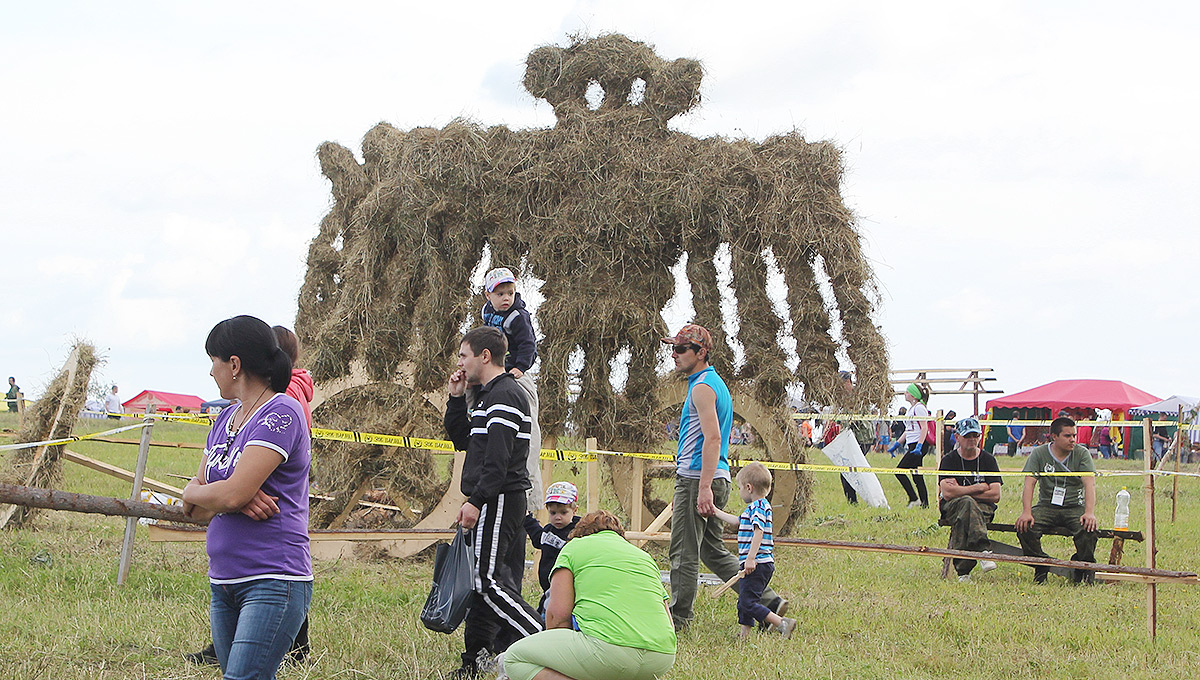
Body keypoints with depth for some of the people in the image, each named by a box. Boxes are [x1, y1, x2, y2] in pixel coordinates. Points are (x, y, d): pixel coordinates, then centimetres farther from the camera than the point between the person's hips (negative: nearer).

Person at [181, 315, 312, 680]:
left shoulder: (282, 413, -11)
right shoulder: (226, 419, 16)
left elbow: (231, 494, -20)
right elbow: (197, 509, 11)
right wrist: (239, 500, -10)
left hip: (274, 581, -9)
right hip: (224, 582, 9)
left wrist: (194, 491, 1)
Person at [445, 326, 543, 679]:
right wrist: (456, 399, 14)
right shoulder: (487, 395, 20)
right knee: (480, 581, 11)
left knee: (489, 582, -14)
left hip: (499, 501, -11)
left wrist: (476, 501, -24)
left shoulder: (505, 395, -13)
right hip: (490, 503, 11)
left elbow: (498, 458, -22)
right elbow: (461, 440, 24)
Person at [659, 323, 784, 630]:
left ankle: (678, 618, 3)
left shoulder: (702, 388, -13)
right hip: (718, 478, 10)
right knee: (712, 550, 15)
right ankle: (768, 601, 12)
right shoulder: (716, 383, 20)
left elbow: (713, 438, -22)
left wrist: (704, 487, -27)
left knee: (684, 553, -3)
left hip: (697, 478, -10)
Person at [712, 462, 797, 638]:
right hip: (757, 564, 11)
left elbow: (759, 532, -24)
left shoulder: (758, 506, -13)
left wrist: (751, 558, -29)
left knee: (748, 602, -12)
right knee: (744, 600, 15)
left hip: (758, 564, -11)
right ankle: (745, 631, 18)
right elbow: (737, 521, 34)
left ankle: (783, 623, -13)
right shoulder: (757, 506, 20)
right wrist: (716, 511, 41)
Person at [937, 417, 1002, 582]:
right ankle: (982, 550, -51)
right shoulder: (949, 460, 4)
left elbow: (995, 495, -3)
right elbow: (947, 493, -13)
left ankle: (962, 569, -41)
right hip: (951, 508, -1)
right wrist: (979, 488, -7)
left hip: (983, 508, 1)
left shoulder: (988, 459, 9)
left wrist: (961, 491, -6)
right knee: (967, 503, -38)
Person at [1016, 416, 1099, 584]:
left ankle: (1084, 570, -3)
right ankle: (1041, 568, -4)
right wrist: (1026, 512, -25)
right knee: (1025, 527, -28)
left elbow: (1090, 484, -12)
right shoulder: (1039, 454, 2)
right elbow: (1029, 484, -8)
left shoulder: (1082, 454, 1)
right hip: (1047, 506, 1)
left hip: (1075, 507, 0)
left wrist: (1089, 513, -29)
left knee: (1088, 529, -32)